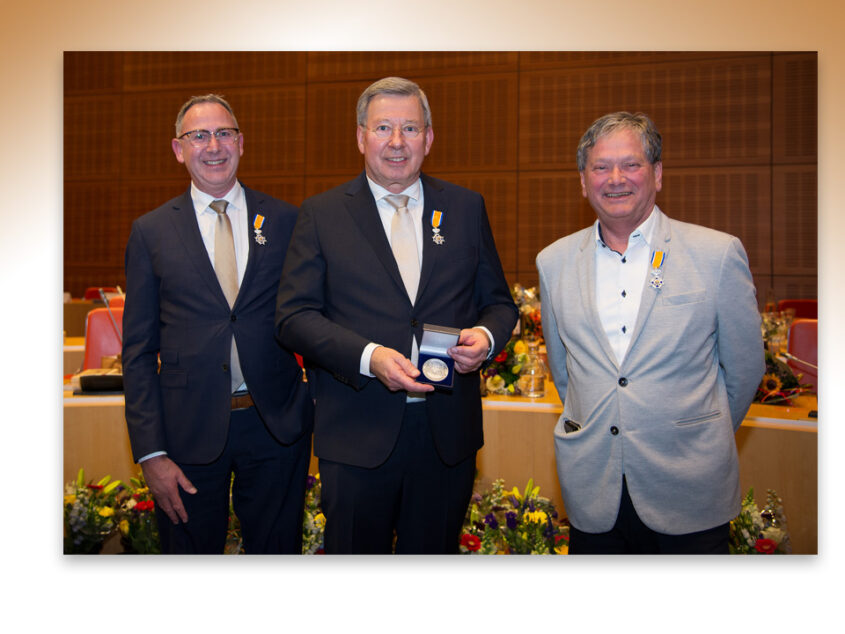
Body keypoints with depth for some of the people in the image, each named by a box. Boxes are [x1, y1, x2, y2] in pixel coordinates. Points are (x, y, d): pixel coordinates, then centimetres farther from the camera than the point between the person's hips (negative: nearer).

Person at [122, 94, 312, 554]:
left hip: (276, 425, 1)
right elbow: (138, 349, 1)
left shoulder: (285, 220, 3)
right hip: (189, 429, 0)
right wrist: (150, 452, -5)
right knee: (192, 552, 15)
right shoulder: (150, 232, 2)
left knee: (277, 551, 14)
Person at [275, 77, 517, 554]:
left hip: (449, 438, 2)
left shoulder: (466, 208, 8)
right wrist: (368, 356, -20)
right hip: (357, 438, -1)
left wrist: (487, 335, -12)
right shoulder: (322, 214, 1)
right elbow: (294, 316, -5)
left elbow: (499, 301, 12)